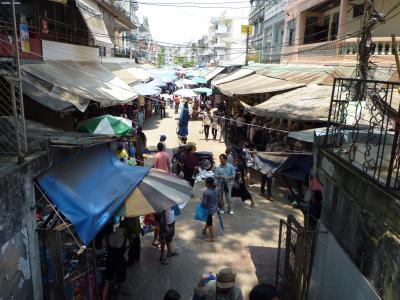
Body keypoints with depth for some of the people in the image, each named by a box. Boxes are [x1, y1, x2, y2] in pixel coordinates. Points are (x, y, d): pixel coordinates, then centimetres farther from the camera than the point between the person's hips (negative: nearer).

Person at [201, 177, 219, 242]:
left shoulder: (206, 192, -30)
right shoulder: (216, 189, -7)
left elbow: (204, 203, -26)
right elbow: (217, 198, 5)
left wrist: (202, 199, -8)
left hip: (209, 210, -7)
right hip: (214, 208, 7)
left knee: (210, 223, 11)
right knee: (208, 219, 30)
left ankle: (212, 237, 24)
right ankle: (204, 230, 52)